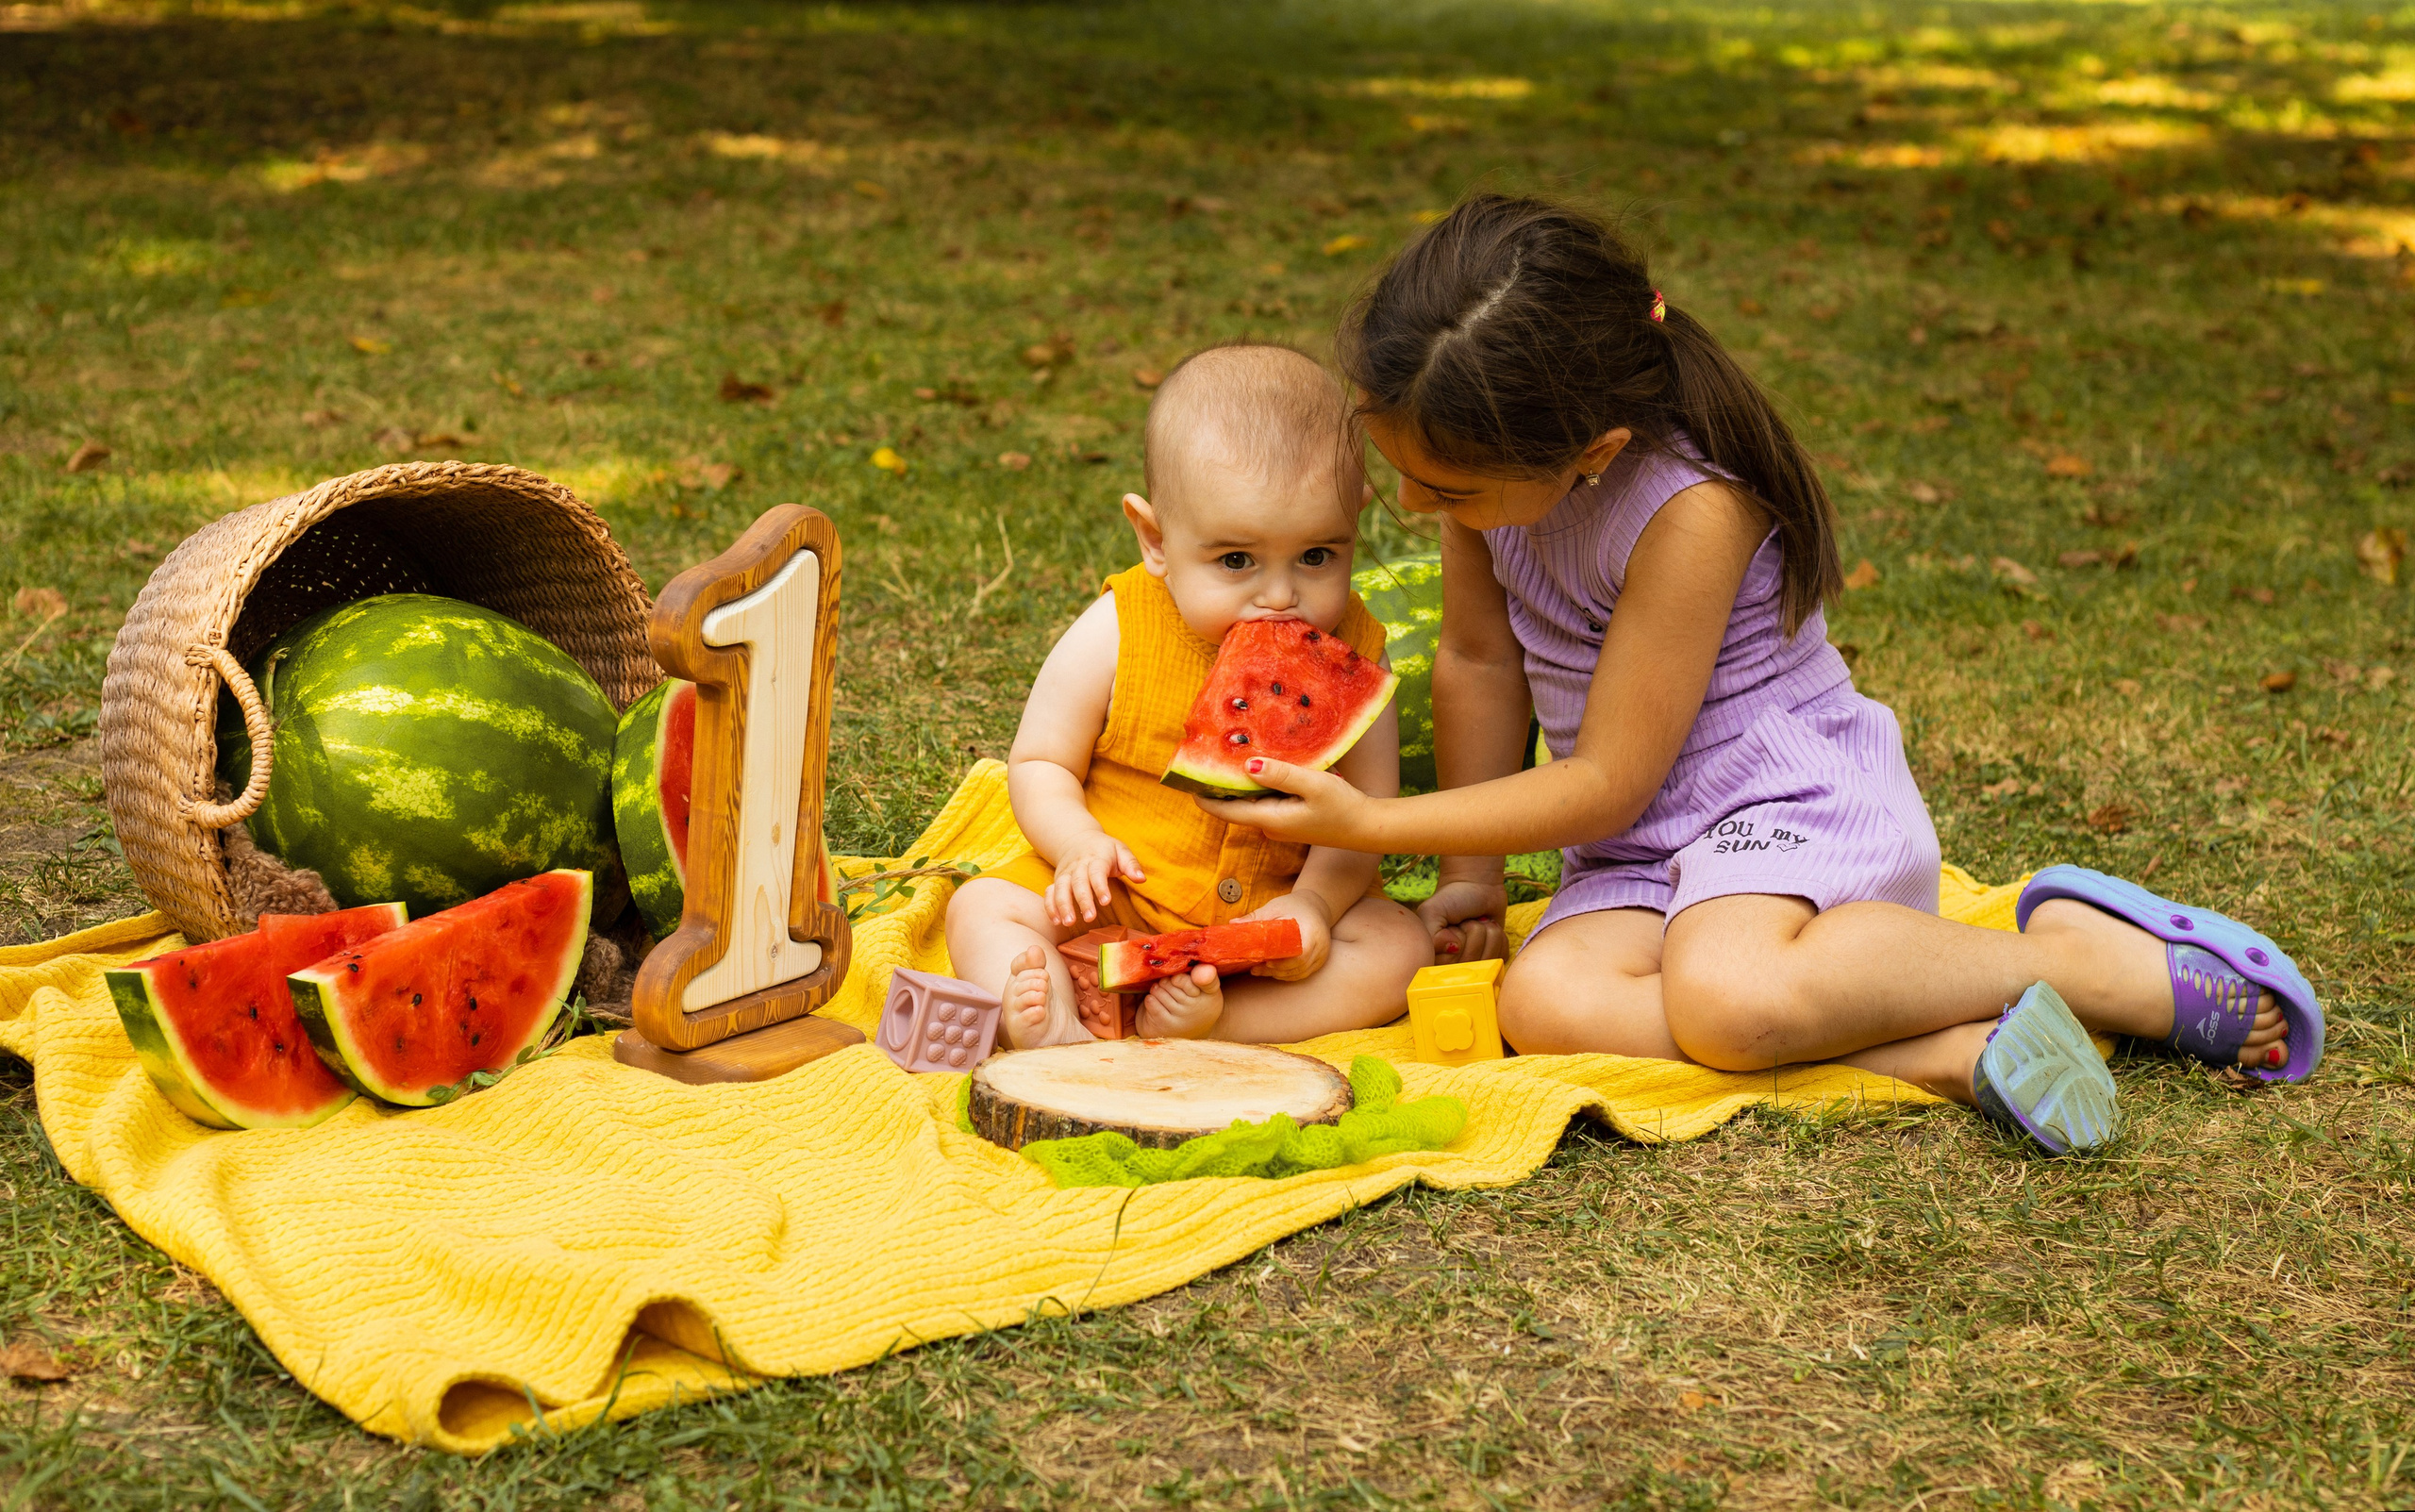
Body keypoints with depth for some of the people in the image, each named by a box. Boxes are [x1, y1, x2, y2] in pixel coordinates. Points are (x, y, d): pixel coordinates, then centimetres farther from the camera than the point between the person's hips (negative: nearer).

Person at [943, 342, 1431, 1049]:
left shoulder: (1352, 652, -8)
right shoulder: (1115, 634, -12)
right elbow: (1039, 763, -2)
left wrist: (1314, 901, -24)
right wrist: (1080, 846, -22)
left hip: (1270, 906, 1)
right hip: (1110, 895, 0)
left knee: (1401, 946, -22)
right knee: (982, 910, -20)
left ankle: (1207, 1023, -34)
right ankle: (1058, 1038, -41)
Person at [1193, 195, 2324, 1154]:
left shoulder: (1691, 512, -26)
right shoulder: (1484, 448, -5)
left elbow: (1605, 785, -21)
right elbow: (1478, 662, 8)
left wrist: (1372, 824, -18)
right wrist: (1468, 876, 8)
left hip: (1794, 798, -7)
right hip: (1641, 850, 7)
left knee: (1726, 996, -39)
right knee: (1546, 1001, -26)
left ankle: (2084, 955, -15)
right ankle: (1946, 1054, -26)